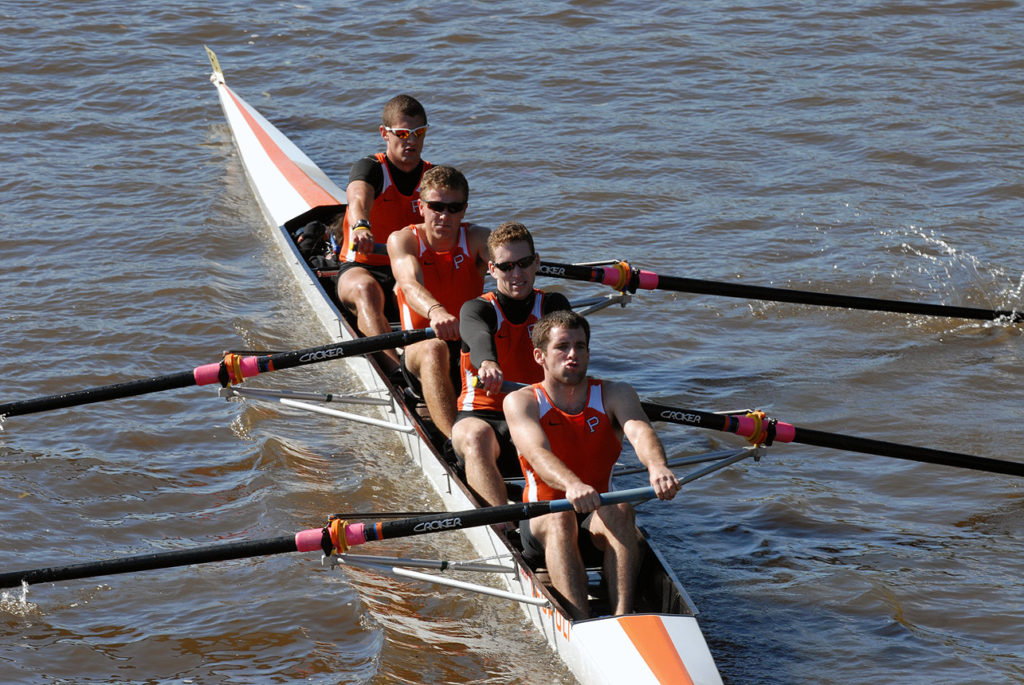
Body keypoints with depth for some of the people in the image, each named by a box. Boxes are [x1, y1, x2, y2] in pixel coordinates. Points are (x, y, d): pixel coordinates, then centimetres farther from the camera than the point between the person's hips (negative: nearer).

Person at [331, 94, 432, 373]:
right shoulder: (370, 168, -4)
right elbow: (358, 196, -29)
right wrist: (361, 226, -54)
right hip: (361, 267, -3)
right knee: (366, 290, -39)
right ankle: (394, 369, -57)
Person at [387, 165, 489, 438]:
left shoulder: (475, 238, 3)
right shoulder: (403, 239, -2)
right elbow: (410, 283, -25)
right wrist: (435, 311, -48)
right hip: (419, 354, -2)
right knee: (434, 349, -37)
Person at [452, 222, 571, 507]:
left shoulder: (551, 305, 11)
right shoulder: (476, 309, 1)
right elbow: (478, 336, -25)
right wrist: (488, 363, -51)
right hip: (481, 416, -2)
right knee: (477, 435, -37)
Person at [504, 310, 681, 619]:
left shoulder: (615, 394, 2)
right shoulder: (521, 402, -4)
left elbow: (640, 432, -20)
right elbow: (537, 452, -25)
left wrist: (657, 466, -45)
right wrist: (571, 484, -48)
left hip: (599, 516, 1)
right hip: (541, 519, -1)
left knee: (619, 510, -32)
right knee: (559, 519, -35)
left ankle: (623, 618, -48)